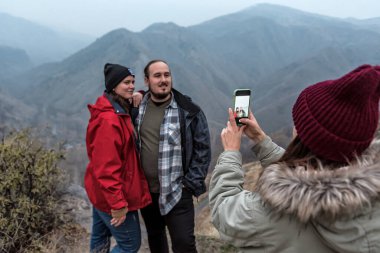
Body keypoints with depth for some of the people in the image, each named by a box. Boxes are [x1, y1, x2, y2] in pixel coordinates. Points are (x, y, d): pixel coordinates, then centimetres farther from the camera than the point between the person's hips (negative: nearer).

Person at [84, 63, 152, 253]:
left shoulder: (120, 111, 7)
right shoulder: (109, 120, -25)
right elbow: (106, 167, -27)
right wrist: (118, 202, -24)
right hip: (111, 195, -10)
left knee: (100, 238, 24)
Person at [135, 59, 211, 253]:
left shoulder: (188, 111, -11)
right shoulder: (137, 107, 0)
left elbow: (202, 149, -8)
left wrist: (191, 183, -10)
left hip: (176, 191, -4)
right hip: (145, 190, 4)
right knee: (154, 236, 24)